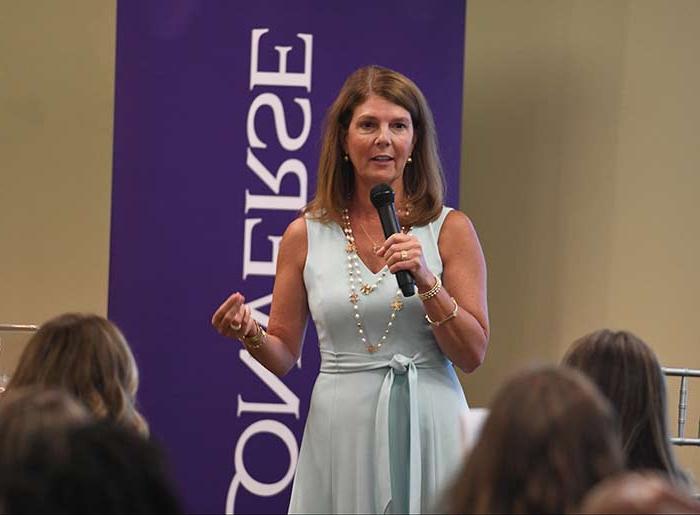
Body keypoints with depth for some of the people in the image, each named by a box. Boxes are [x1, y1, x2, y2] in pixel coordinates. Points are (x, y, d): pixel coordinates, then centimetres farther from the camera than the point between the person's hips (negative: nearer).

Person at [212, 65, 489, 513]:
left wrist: (427, 283, -15)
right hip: (342, 428, 1)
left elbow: (473, 355, -3)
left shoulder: (449, 230, 0)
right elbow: (284, 355, 9)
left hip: (428, 427, -1)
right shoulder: (305, 236, 4)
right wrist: (250, 334, -12)